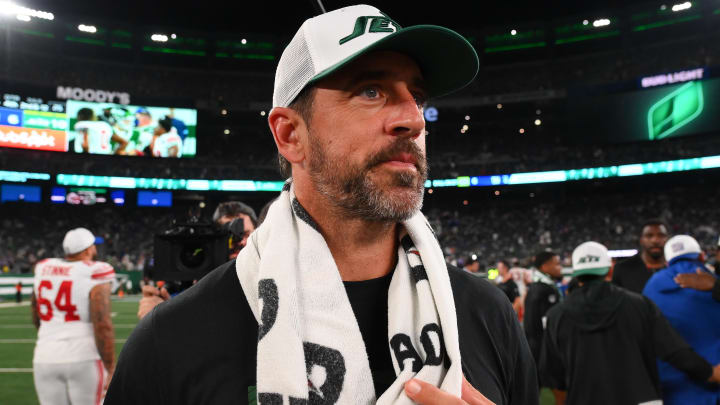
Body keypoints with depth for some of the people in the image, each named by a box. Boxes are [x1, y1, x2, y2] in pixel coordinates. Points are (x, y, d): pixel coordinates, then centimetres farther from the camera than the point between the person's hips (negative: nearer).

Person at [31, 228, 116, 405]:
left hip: (45, 358, 5)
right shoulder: (93, 275, -10)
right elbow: (102, 326, -16)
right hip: (84, 358, -5)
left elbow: (37, 320, 20)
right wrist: (111, 369, -10)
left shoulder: (43, 270, 8)